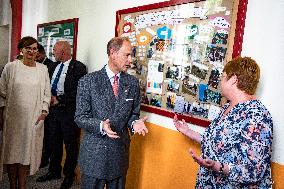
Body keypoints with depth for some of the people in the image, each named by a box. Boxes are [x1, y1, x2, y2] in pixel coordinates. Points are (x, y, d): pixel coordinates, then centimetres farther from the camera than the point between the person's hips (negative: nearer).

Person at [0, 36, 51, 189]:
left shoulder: (43, 69, 4)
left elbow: (46, 93, 7)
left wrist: (44, 111, -3)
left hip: (34, 118, 1)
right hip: (13, 116, 0)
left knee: (27, 150, 7)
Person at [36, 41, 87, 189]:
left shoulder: (78, 67, -11)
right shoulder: (54, 66, 13)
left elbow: (78, 91, -17)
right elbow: (48, 85, 21)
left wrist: (59, 100, -15)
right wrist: (50, 96, 1)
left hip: (69, 111, -7)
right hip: (54, 110, 7)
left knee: (70, 145, 7)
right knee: (54, 142, 17)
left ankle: (69, 175, 24)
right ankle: (54, 171, 35)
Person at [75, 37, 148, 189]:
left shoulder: (133, 83, 2)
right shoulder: (88, 82, -8)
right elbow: (80, 117, -8)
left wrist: (134, 123, -12)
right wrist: (101, 126, -25)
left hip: (120, 152, 3)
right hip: (94, 153, -3)